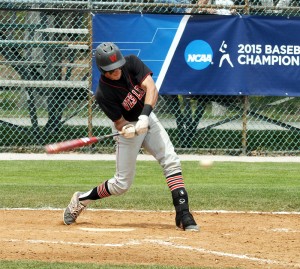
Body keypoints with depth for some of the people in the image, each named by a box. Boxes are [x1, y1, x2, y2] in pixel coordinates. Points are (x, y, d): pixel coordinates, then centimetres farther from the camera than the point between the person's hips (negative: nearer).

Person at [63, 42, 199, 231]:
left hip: (147, 117, 4)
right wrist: (129, 130, -43)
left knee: (171, 162, -13)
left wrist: (144, 116, -41)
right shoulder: (103, 93, -26)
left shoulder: (132, 63, -18)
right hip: (128, 126, -4)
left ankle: (183, 215, -16)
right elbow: (120, 124, -19)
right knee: (122, 184, 1)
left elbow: (151, 88, -27)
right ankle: (81, 200, 23)